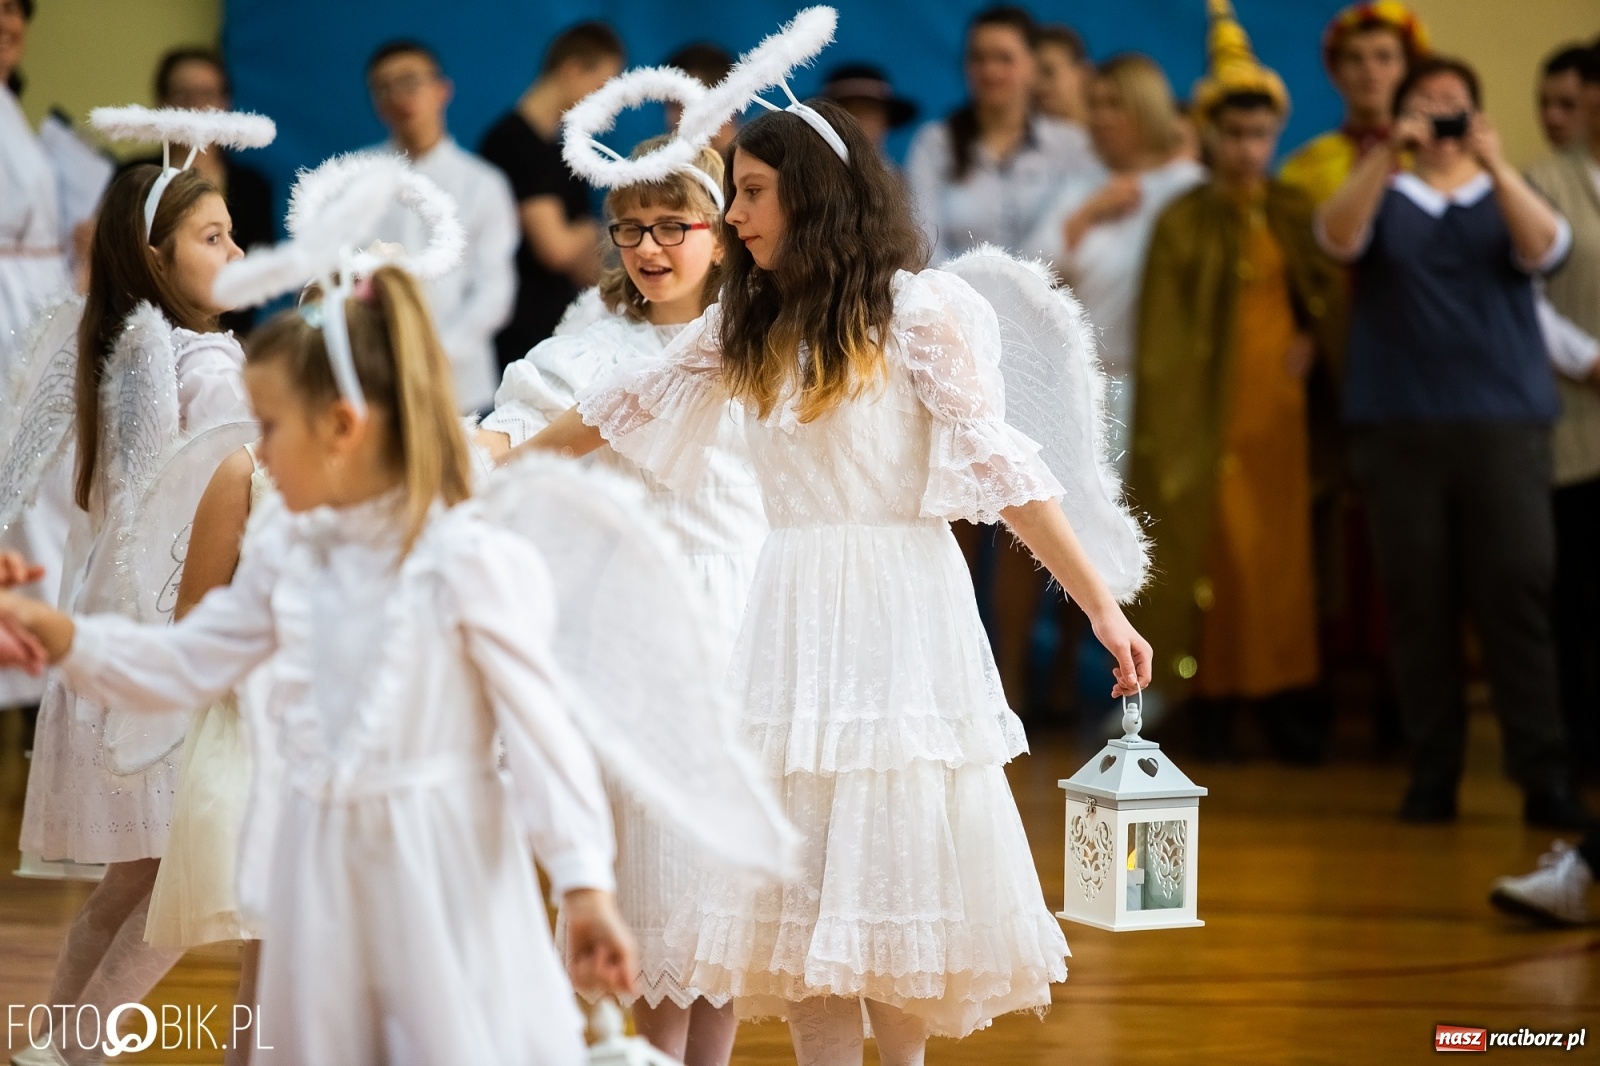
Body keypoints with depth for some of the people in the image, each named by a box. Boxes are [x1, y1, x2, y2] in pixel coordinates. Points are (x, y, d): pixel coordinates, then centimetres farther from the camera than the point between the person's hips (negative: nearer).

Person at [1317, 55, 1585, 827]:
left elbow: (1544, 249, -6)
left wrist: (1494, 165, -20)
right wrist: (1389, 154, -20)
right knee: (1417, 602, -1)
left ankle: (1544, 776, -9)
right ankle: (1432, 775, 4)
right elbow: (1337, 237, -7)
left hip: (1505, 423, 0)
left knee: (1519, 594, -8)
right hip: (1398, 424, 1)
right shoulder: (1383, 199, 14)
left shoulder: (1506, 198, 14)